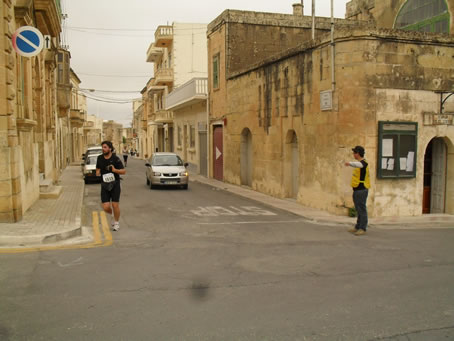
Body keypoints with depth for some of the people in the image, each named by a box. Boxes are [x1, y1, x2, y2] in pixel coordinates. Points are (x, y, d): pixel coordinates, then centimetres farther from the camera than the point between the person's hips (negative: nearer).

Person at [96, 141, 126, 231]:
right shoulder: (100, 158, 4)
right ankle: (113, 214, 30)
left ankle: (116, 222, 22)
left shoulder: (115, 158, -8)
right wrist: (97, 172, -3)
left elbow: (124, 171, -6)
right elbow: (98, 169, 19)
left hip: (115, 185, -3)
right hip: (104, 186, 3)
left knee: (115, 205, -2)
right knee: (106, 207, -5)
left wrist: (115, 170, -23)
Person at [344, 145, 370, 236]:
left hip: (362, 190, -10)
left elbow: (358, 164, -40)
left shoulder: (363, 162, -16)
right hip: (357, 189, 10)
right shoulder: (359, 162, 14)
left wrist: (350, 163, -57)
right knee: (358, 209, 14)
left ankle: (362, 228, -2)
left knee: (362, 209, -6)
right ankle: (358, 227, 22)